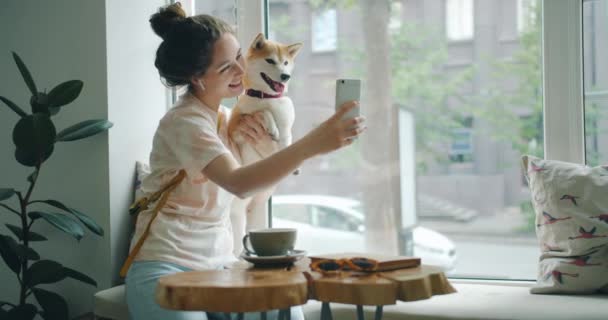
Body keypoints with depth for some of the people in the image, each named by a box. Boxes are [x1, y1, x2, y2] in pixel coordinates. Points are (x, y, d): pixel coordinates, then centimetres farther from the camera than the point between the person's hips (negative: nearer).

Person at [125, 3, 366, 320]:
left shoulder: (222, 114, 10)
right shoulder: (184, 122, -15)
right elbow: (239, 183, -33)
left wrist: (257, 136, -4)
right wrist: (312, 144, -44)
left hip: (218, 262, 6)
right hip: (166, 263, -6)